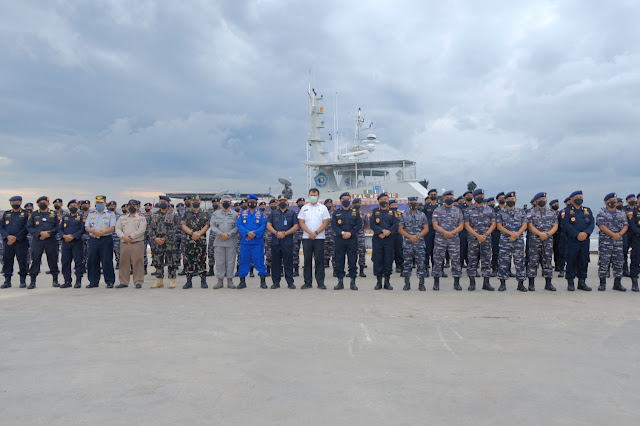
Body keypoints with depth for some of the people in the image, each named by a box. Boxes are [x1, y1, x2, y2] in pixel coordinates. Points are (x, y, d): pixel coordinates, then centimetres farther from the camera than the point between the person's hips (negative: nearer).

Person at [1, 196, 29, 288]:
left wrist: (16, 237, -11)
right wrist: (8, 236, -10)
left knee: (22, 261, -3)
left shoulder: (25, 214, 5)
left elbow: (26, 228, -3)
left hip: (21, 242, -3)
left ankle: (23, 280, 6)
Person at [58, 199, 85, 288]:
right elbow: (60, 229, 10)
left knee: (78, 262, -4)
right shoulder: (65, 217, 15)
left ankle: (78, 281, 1)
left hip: (77, 242, -4)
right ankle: (67, 281, 13)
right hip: (66, 242, 4)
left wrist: (73, 236, -16)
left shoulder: (81, 217, 3)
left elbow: (82, 229, -7)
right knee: (65, 262, 5)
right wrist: (64, 236, -9)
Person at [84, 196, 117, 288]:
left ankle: (110, 281, 3)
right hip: (93, 240, 4)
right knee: (92, 261, 5)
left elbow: (112, 228, -6)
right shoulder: (91, 213, 15)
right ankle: (93, 282, 14)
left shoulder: (110, 214, 4)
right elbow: (86, 227, 8)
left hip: (106, 240, -4)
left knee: (107, 261, -4)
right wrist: (94, 231, -13)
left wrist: (102, 232, -20)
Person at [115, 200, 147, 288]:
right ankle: (124, 282, 15)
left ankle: (138, 282, 1)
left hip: (137, 244, -4)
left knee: (138, 263, -5)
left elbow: (142, 230, -9)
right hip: (124, 244, 4)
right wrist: (123, 236, -10)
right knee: (124, 263, 7)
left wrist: (131, 236, -16)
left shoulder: (141, 218, 4)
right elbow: (117, 228, 9)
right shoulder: (122, 217, 18)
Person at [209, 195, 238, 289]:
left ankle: (230, 280, 9)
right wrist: (221, 234, -11)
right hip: (218, 242, 1)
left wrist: (228, 234, -12)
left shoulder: (235, 214, 7)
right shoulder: (215, 214, 10)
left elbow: (237, 227, 0)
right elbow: (212, 226, 3)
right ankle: (220, 280, 10)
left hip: (231, 242, -1)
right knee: (220, 261, 3)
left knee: (230, 261, 1)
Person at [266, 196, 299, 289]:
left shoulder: (292, 213, 10)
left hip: (288, 242, -1)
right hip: (275, 242, 2)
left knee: (288, 262, -1)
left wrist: (285, 233, -11)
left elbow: (295, 226, 2)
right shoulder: (273, 213, 14)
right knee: (275, 262, 4)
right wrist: (276, 233, -12)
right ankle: (276, 282, 11)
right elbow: (268, 225, 5)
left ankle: (290, 282, 5)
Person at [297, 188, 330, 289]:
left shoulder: (323, 208, 7)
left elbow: (325, 223, -1)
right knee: (307, 260, 3)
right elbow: (301, 222, 4)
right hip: (306, 238, 1)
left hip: (319, 237, -1)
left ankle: (320, 282, 3)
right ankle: (307, 282, 9)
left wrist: (316, 233, -12)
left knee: (319, 260, -2)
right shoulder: (304, 208, 11)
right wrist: (309, 233, -10)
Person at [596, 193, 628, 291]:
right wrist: (613, 234, -18)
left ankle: (617, 283, 14)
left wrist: (620, 234, -11)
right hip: (605, 241, -5)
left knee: (619, 262, 5)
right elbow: (601, 226, -11)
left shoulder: (621, 214, 16)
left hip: (618, 242, 5)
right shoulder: (602, 213, 0)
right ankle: (602, 283, 1)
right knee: (603, 262, -5)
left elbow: (625, 225, 8)